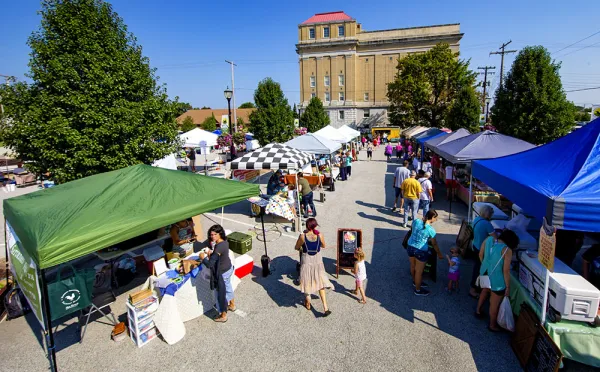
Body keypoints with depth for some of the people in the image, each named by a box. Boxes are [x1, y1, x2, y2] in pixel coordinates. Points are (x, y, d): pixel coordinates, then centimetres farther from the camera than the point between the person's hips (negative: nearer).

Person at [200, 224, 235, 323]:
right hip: (229, 268, 9)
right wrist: (212, 253, 0)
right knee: (228, 287, 30)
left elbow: (209, 264, -33)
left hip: (222, 273, -9)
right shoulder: (225, 241, -7)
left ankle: (223, 315, 31)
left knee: (221, 294, 12)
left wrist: (203, 257, -16)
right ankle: (232, 305, 53)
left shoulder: (218, 247, -34)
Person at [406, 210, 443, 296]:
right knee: (419, 271, 13)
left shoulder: (416, 221, -8)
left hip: (410, 247, 6)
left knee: (413, 267, 26)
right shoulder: (430, 229, -19)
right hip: (421, 251, -6)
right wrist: (439, 254, 9)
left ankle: (415, 282, 51)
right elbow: (434, 244, -6)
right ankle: (418, 290, 31)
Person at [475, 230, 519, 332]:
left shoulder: (488, 240, -9)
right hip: (497, 281, -6)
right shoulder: (507, 250, -25)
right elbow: (506, 271, -20)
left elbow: (480, 255, 4)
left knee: (485, 291, 35)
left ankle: (478, 311, 54)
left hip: (485, 274, 6)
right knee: (495, 304, 16)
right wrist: (508, 287, -7)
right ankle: (492, 325, 37)